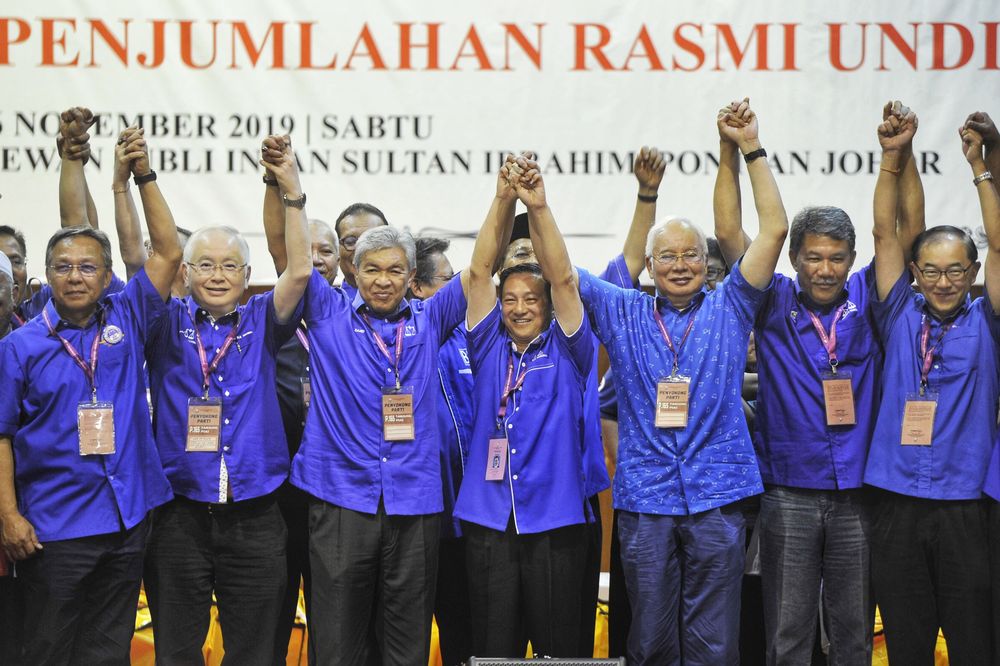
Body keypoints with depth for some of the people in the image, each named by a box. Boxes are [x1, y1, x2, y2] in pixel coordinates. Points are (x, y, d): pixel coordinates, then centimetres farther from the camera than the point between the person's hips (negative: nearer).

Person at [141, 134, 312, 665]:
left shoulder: (260, 322, 8)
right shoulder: (167, 323, 6)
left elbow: (299, 271, -6)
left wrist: (292, 192, -13)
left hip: (254, 516, 1)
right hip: (180, 515, 0)